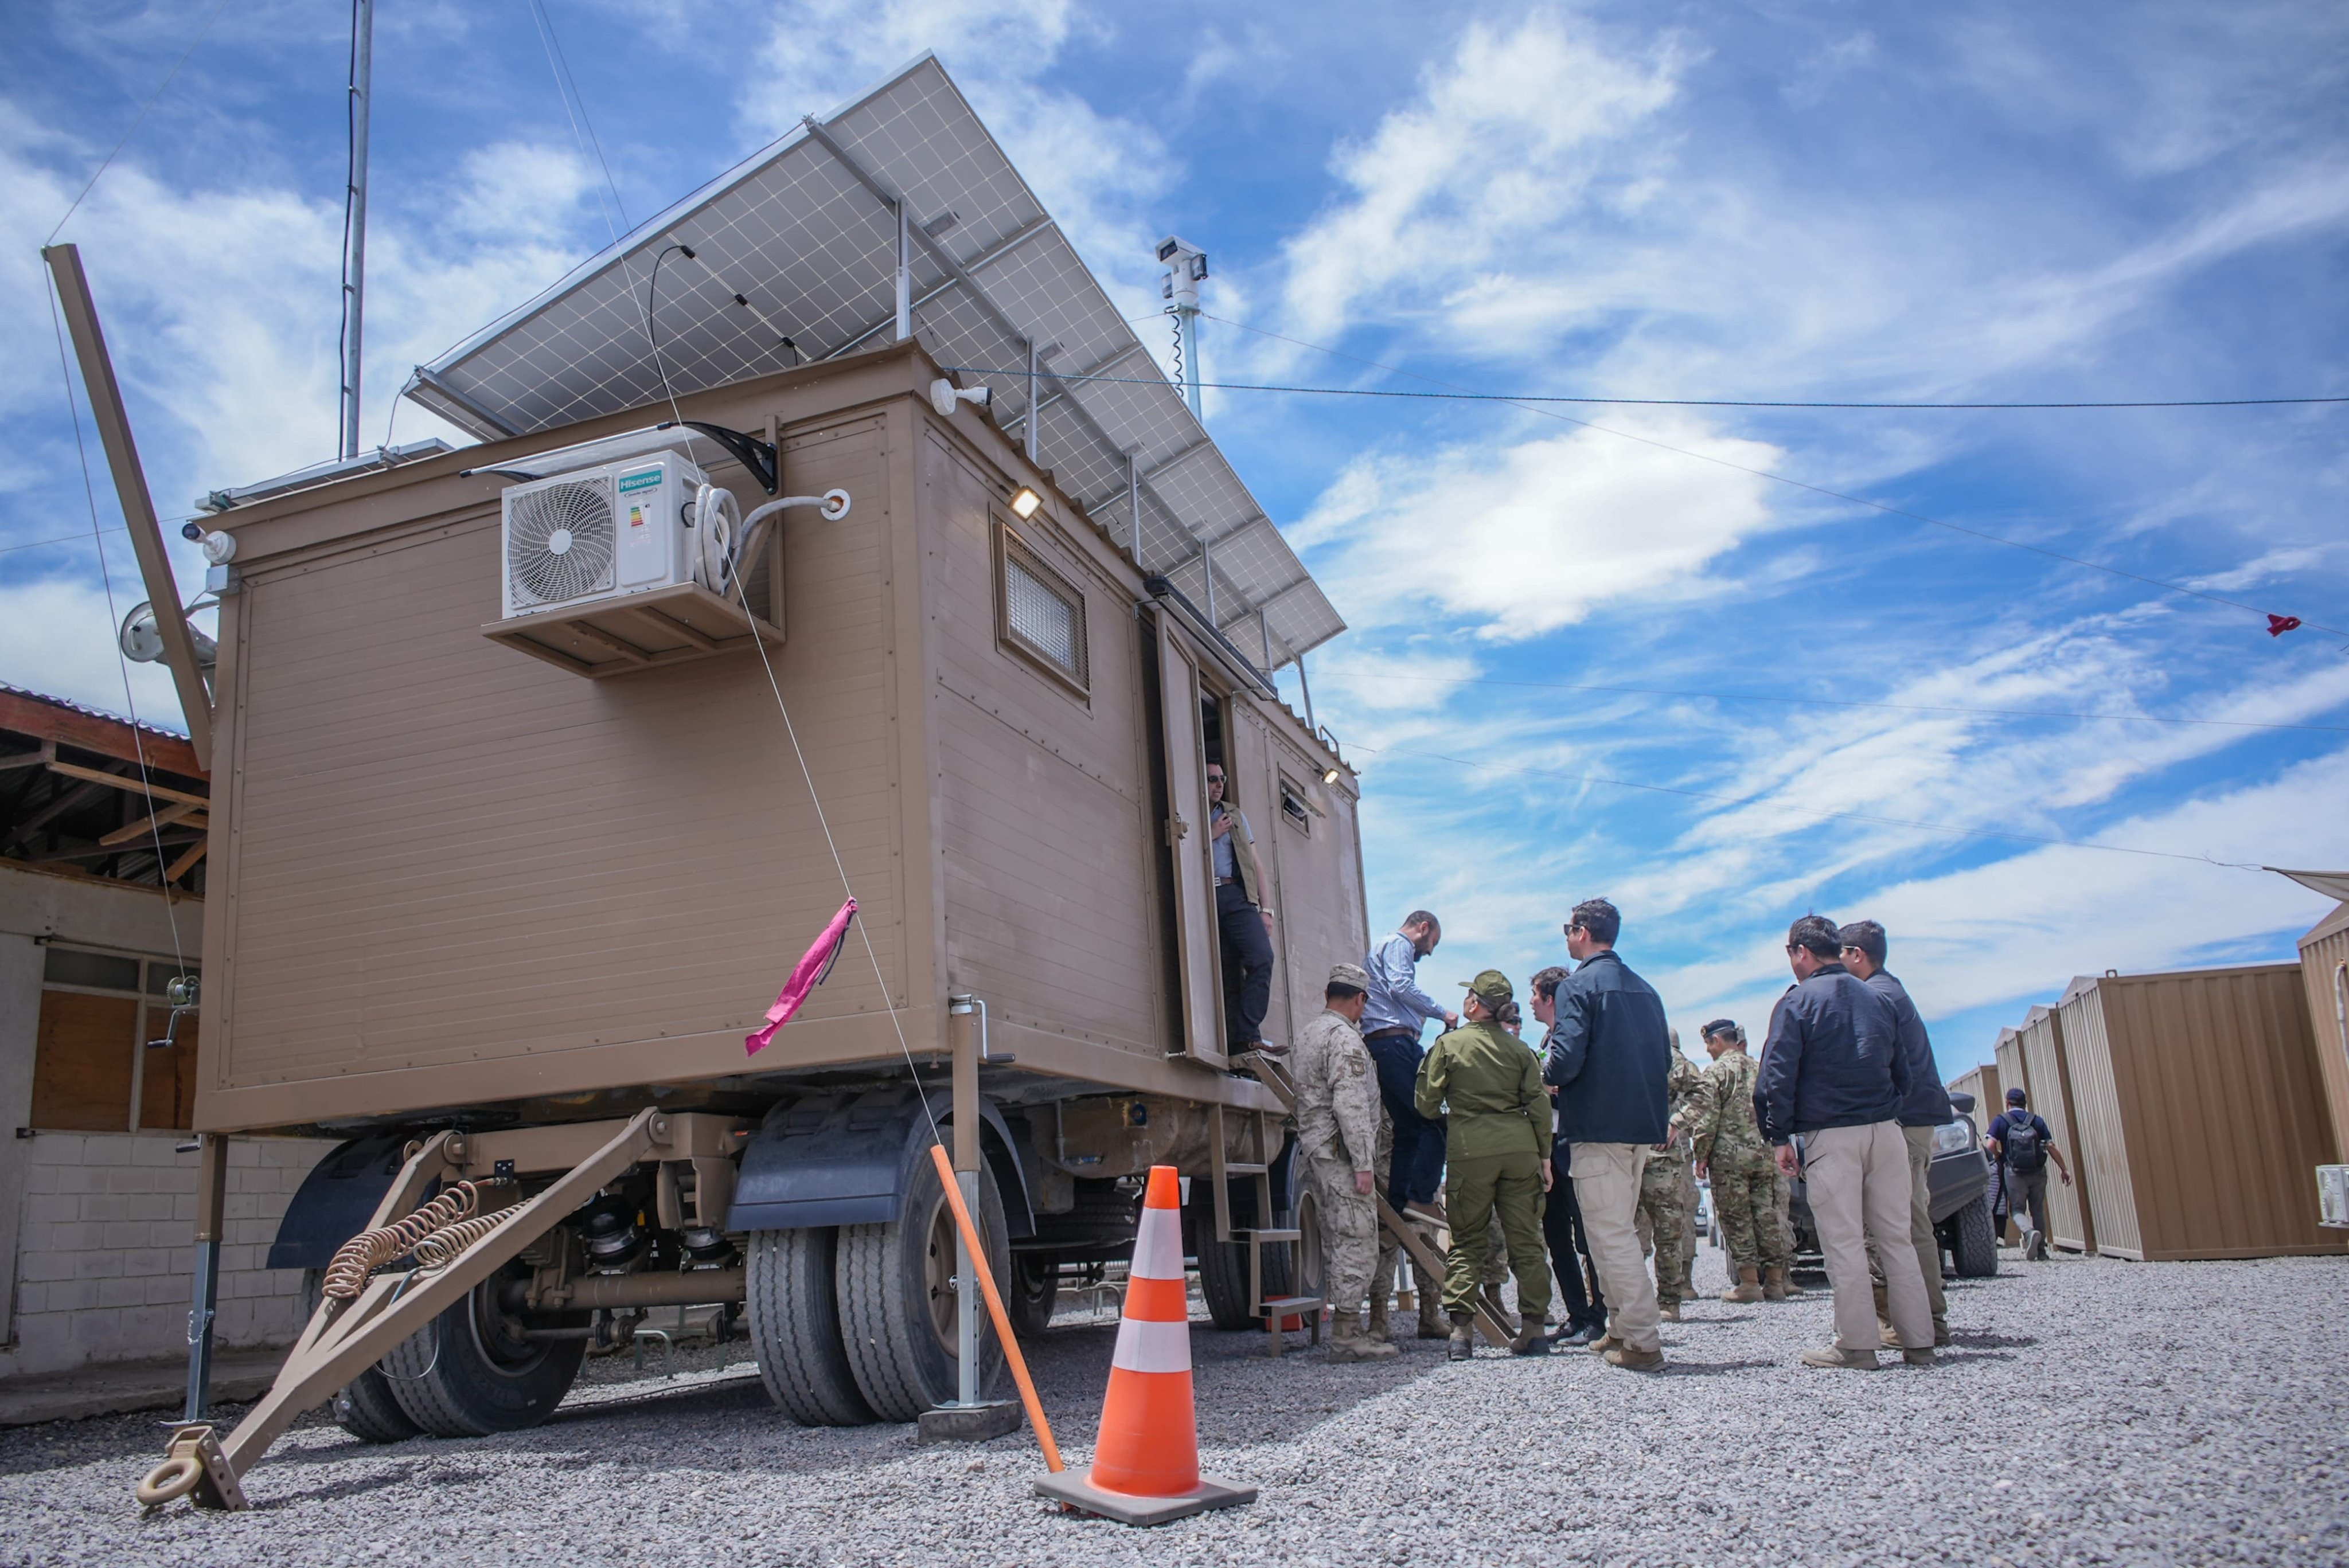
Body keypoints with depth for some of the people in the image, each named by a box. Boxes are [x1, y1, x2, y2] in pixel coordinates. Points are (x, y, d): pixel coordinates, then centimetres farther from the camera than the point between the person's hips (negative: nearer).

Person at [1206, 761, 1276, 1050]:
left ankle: (1247, 1035, -18)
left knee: (1262, 957, -17)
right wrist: (1211, 834, -2)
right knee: (1224, 972, -8)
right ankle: (1238, 1041, -6)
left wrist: (1265, 908, 10)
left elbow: (1255, 862, 19)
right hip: (1203, 898, -3)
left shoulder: (1236, 815, 22)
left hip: (1236, 895, 3)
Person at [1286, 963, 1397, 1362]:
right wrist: (1363, 1164, -20)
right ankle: (1347, 1335, -8)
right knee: (1357, 1241, -7)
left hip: (1314, 1149, 10)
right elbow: (1351, 1106, -20)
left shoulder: (1306, 1035, 18)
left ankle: (1343, 1329, 16)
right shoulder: (1344, 1038, -13)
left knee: (1335, 1240, 13)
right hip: (1340, 1153, -10)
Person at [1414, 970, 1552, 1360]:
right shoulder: (1519, 1048, 9)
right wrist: (1544, 1155, 10)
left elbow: (1427, 1104, 1)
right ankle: (1534, 1327, 7)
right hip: (1520, 1148, 3)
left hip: (1470, 1151, -2)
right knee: (1525, 1239, 7)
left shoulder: (1448, 1044, 0)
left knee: (1466, 1240, 3)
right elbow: (1539, 1104, 6)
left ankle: (1462, 1328, -4)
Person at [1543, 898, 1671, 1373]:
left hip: (1598, 1124, -8)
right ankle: (1622, 1328, 23)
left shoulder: (1578, 985, -10)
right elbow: (1665, 1059, 16)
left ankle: (1642, 1343, -6)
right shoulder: (1644, 989, 14)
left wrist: (1549, 1076, 0)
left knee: (1610, 1233, -4)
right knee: (1619, 1229, 18)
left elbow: (1568, 1059, -20)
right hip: (1643, 1123, 8)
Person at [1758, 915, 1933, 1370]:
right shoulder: (1877, 1000, 15)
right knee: (1896, 1238, 9)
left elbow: (1778, 1075, -9)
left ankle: (1856, 1344, -2)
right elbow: (1901, 1072, 19)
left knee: (1844, 1243, -3)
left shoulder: (1797, 1003, -4)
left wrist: (1781, 1136, -3)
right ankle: (1919, 1341, 10)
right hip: (1886, 1130, 5)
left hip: (1830, 1135, -5)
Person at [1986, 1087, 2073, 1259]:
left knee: (2016, 1209, 5)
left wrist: (2000, 1158, 7)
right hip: (2038, 1172, 2)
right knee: (2038, 1210, 14)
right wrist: (2064, 1169, 8)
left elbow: (1990, 1145, -12)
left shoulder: (2001, 1121, 2)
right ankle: (2041, 1250, 13)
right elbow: (2051, 1146, 1)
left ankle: (2030, 1232, -25)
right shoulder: (2037, 1120, 8)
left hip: (2014, 1172, -2)